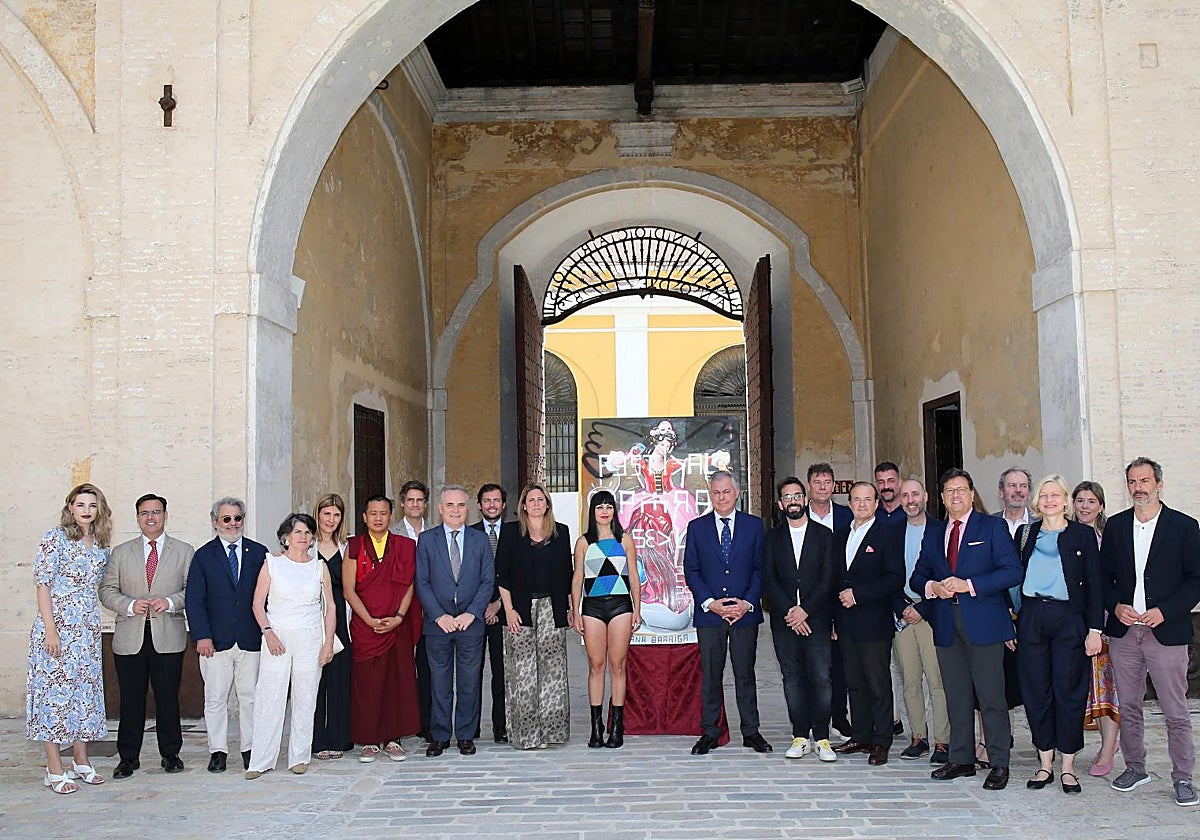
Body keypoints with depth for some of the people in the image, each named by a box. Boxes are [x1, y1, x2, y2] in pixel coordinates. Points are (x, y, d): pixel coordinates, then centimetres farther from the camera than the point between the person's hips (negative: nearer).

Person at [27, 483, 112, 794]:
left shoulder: (101, 545, 11)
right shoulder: (56, 538, -7)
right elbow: (43, 584, -10)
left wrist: (94, 622, 10)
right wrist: (50, 629, -15)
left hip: (88, 628, 6)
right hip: (58, 626, -6)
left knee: (85, 689, 10)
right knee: (54, 689, -3)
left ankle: (80, 761, 21)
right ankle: (55, 770, 3)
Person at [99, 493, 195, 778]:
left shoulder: (184, 551, 8)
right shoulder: (121, 552, 12)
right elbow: (107, 590, 7)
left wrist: (170, 602, -15)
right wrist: (130, 605, -11)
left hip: (168, 637, -1)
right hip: (130, 638, 1)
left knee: (168, 698, 4)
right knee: (131, 700, 4)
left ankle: (170, 754, 17)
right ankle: (128, 757, 15)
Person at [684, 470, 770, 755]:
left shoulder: (754, 525, 6)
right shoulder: (696, 527, 6)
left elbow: (761, 568, 3)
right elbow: (691, 570, 3)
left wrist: (748, 602, -9)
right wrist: (709, 602, -9)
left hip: (745, 613, 0)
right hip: (709, 614, 0)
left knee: (745, 673, 5)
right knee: (710, 675, 4)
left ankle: (751, 731, 15)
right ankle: (710, 732, 13)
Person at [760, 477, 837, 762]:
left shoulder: (824, 535, 6)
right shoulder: (772, 538, 11)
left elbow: (828, 579, -2)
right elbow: (769, 581, 3)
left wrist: (805, 610, -11)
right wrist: (789, 611, -10)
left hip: (817, 618, -2)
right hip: (784, 620, 2)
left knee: (821, 678, -5)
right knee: (792, 679, 5)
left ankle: (821, 738, 4)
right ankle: (800, 737, 11)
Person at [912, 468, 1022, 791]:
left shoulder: (992, 527, 2)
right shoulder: (933, 532, 16)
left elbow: (1012, 571, -8)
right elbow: (917, 576, 17)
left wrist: (969, 585, -15)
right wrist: (932, 587, -7)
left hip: (984, 622, -4)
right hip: (946, 624, 4)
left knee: (991, 696, -2)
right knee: (956, 696, 9)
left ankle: (999, 764, 6)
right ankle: (961, 759, 18)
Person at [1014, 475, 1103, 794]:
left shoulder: (1083, 535, 3)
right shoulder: (1025, 534, 11)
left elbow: (1094, 584, 1)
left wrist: (1094, 629, -6)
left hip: (1069, 619, -2)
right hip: (1031, 618, 3)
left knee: (1069, 691, 1)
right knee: (1036, 691, 5)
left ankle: (1068, 767, 11)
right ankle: (1045, 764, 15)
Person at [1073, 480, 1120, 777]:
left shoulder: (1109, 537, -2)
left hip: (1104, 616, -3)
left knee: (1105, 677, -3)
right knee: (1085, 680, 7)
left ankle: (1108, 751, 3)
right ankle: (1108, 739, 25)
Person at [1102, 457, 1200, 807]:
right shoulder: (1115, 526, 10)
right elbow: (1104, 575, 13)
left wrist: (1165, 611, -13)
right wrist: (1116, 606, -4)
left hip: (1166, 631, -3)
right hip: (1123, 633, 4)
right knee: (1128, 707, 11)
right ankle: (1134, 767, 24)